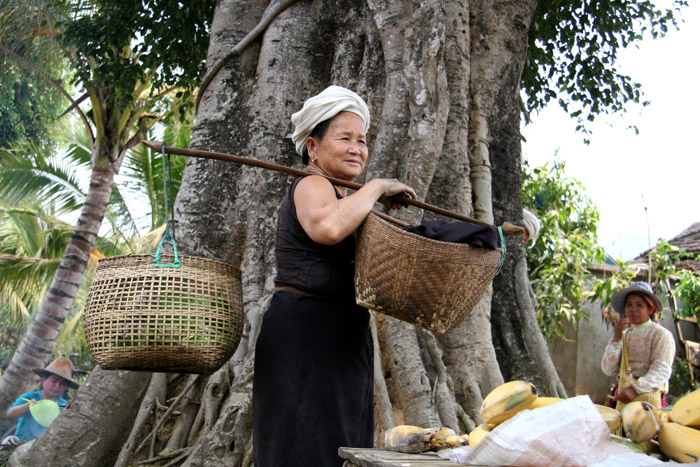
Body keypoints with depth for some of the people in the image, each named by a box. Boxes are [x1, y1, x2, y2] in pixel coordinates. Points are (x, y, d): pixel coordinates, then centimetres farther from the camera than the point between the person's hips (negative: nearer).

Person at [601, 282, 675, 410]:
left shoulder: (661, 335, -3)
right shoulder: (624, 335, 13)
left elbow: (661, 371, -13)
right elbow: (609, 370, 5)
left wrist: (635, 388, -25)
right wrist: (617, 339, -5)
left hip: (648, 397, -4)